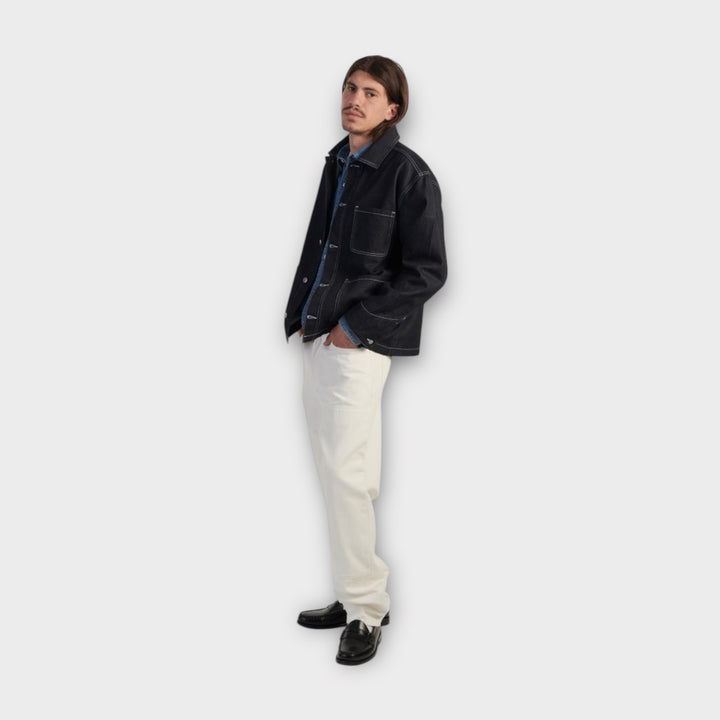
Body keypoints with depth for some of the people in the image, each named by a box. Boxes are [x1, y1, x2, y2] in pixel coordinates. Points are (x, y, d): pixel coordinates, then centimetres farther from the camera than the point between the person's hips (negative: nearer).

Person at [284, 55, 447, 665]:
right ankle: (354, 597, 21)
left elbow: (426, 272, -11)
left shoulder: (409, 174, -9)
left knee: (344, 470, -10)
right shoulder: (338, 163, 14)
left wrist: (356, 325, -13)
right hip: (320, 334, 8)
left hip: (359, 341, -8)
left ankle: (366, 606, 5)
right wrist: (301, 314, 12)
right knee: (335, 469, 10)